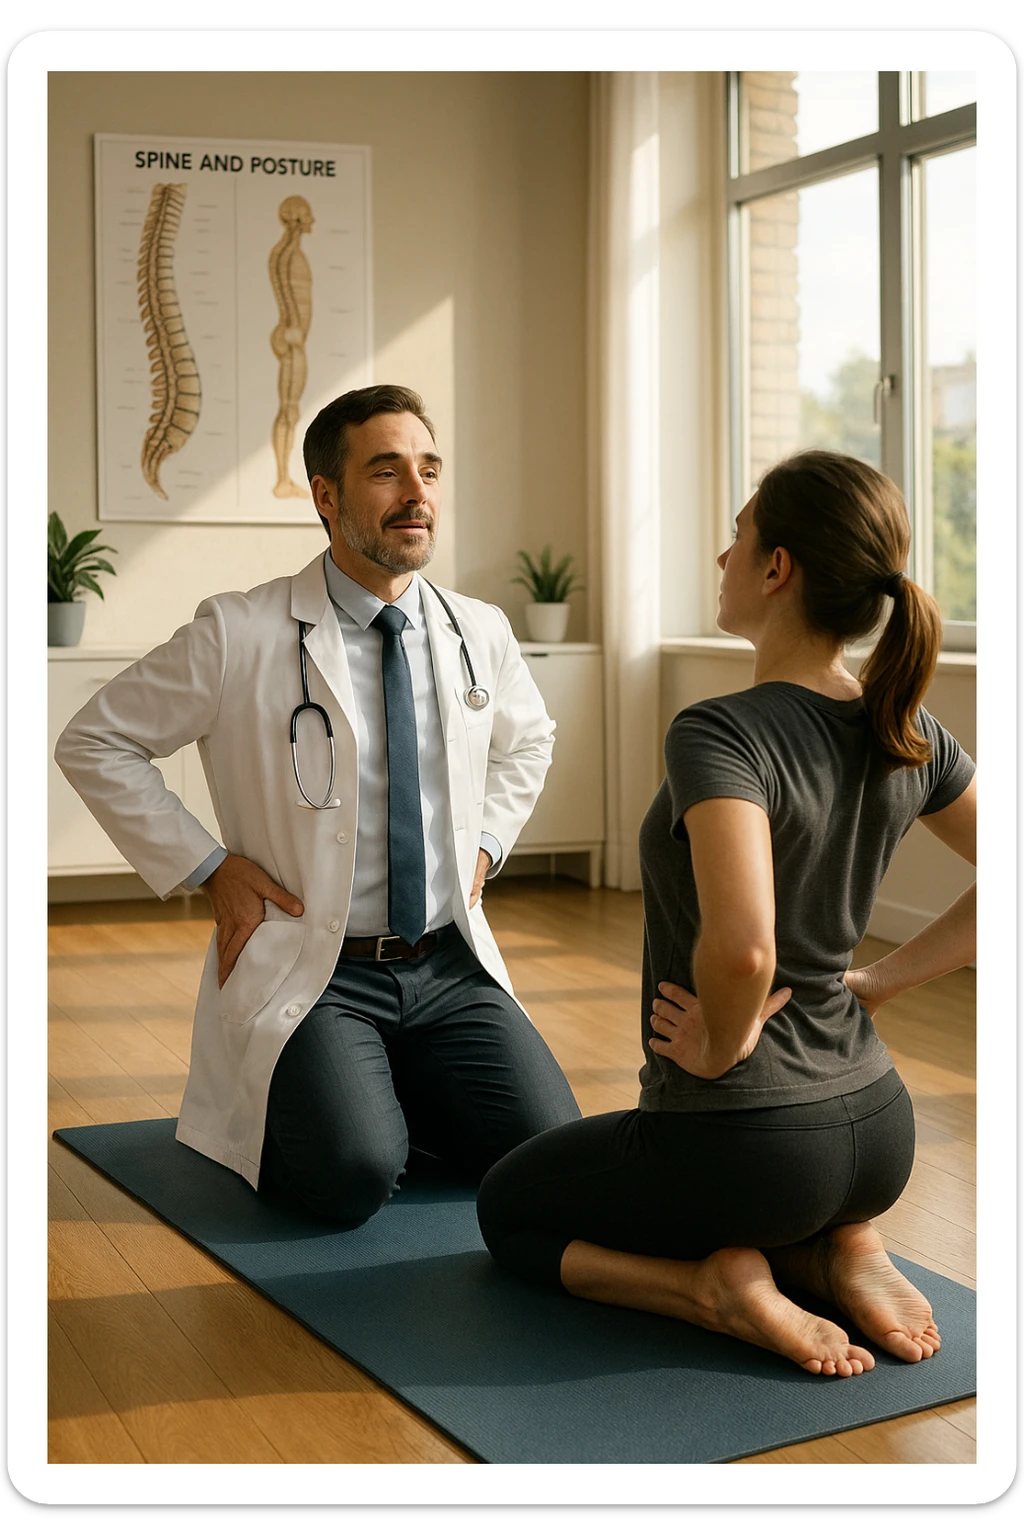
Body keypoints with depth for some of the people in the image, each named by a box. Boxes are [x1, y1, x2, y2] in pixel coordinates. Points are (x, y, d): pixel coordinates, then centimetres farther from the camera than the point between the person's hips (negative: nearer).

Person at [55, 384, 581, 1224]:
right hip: (309, 972, -4)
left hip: (449, 966, 5)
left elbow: (527, 740, 27)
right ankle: (283, 1101, 9)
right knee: (357, 1178, -26)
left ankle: (394, 1090, 15)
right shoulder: (238, 635, -9)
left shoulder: (481, 633, 6)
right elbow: (94, 743, -1)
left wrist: (483, 846, 11)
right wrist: (209, 868, -6)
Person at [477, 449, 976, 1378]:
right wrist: (880, 981, 6)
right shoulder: (906, 735, -2)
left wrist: (722, 1045, -19)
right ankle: (833, 1252, 9)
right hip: (877, 1133, 7)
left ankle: (719, 1283, -1)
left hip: (743, 1144, -6)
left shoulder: (718, 735, -24)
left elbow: (741, 947, -39)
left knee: (510, 1209, 22)